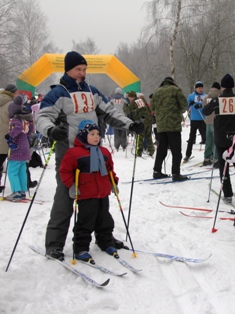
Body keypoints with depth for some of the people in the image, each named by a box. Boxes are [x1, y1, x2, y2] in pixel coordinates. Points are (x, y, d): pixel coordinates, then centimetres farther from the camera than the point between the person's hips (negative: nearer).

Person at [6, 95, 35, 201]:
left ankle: (16, 192, -7)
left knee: (12, 171, -4)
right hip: (25, 149, 9)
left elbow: (18, 128, -34)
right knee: (22, 171, 15)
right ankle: (23, 191, 19)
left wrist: (10, 136, -27)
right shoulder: (25, 119, 9)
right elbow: (31, 128, 18)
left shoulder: (15, 119, -15)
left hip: (16, 150, -9)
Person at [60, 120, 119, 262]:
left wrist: (114, 181, 15)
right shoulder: (74, 152, -10)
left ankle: (107, 243, 32)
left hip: (103, 194, 6)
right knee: (85, 223, -1)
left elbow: (110, 168, 23)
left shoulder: (104, 152, 10)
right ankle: (80, 249, 8)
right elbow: (65, 170, -8)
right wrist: (71, 186, -13)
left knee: (105, 221, 17)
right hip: (86, 195, -6)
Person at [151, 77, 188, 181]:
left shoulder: (157, 92, 13)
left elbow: (152, 107, 14)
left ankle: (157, 171, 18)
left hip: (160, 125, 5)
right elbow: (184, 104, -5)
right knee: (176, 150, -3)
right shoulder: (175, 90, -1)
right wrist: (180, 112, 14)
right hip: (174, 124, -5)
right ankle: (176, 174, -6)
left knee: (161, 149, 15)